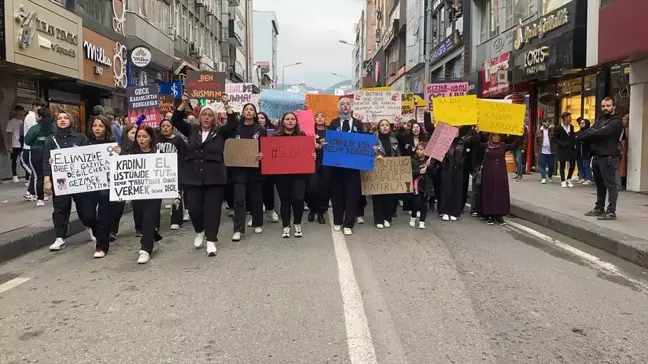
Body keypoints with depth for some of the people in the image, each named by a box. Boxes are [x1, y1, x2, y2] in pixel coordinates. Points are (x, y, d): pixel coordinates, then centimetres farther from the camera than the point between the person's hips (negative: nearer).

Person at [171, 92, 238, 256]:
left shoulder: (220, 132, 3)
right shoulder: (192, 130, 9)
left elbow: (233, 124, -10)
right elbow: (176, 120, 2)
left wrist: (227, 106, -19)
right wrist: (184, 104, -11)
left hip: (214, 177, -2)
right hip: (194, 176, 2)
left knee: (212, 209, -1)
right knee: (193, 207, 1)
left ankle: (211, 241, 7)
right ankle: (200, 231, 29)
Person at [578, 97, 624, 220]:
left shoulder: (616, 122, -8)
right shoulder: (600, 119, 18)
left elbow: (600, 133, -21)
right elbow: (588, 131, 5)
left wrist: (588, 135, -5)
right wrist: (593, 134, -16)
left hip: (608, 157, -8)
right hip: (597, 156, 8)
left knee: (610, 185, -6)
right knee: (600, 185, 15)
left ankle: (611, 212, -5)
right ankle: (599, 208, 23)